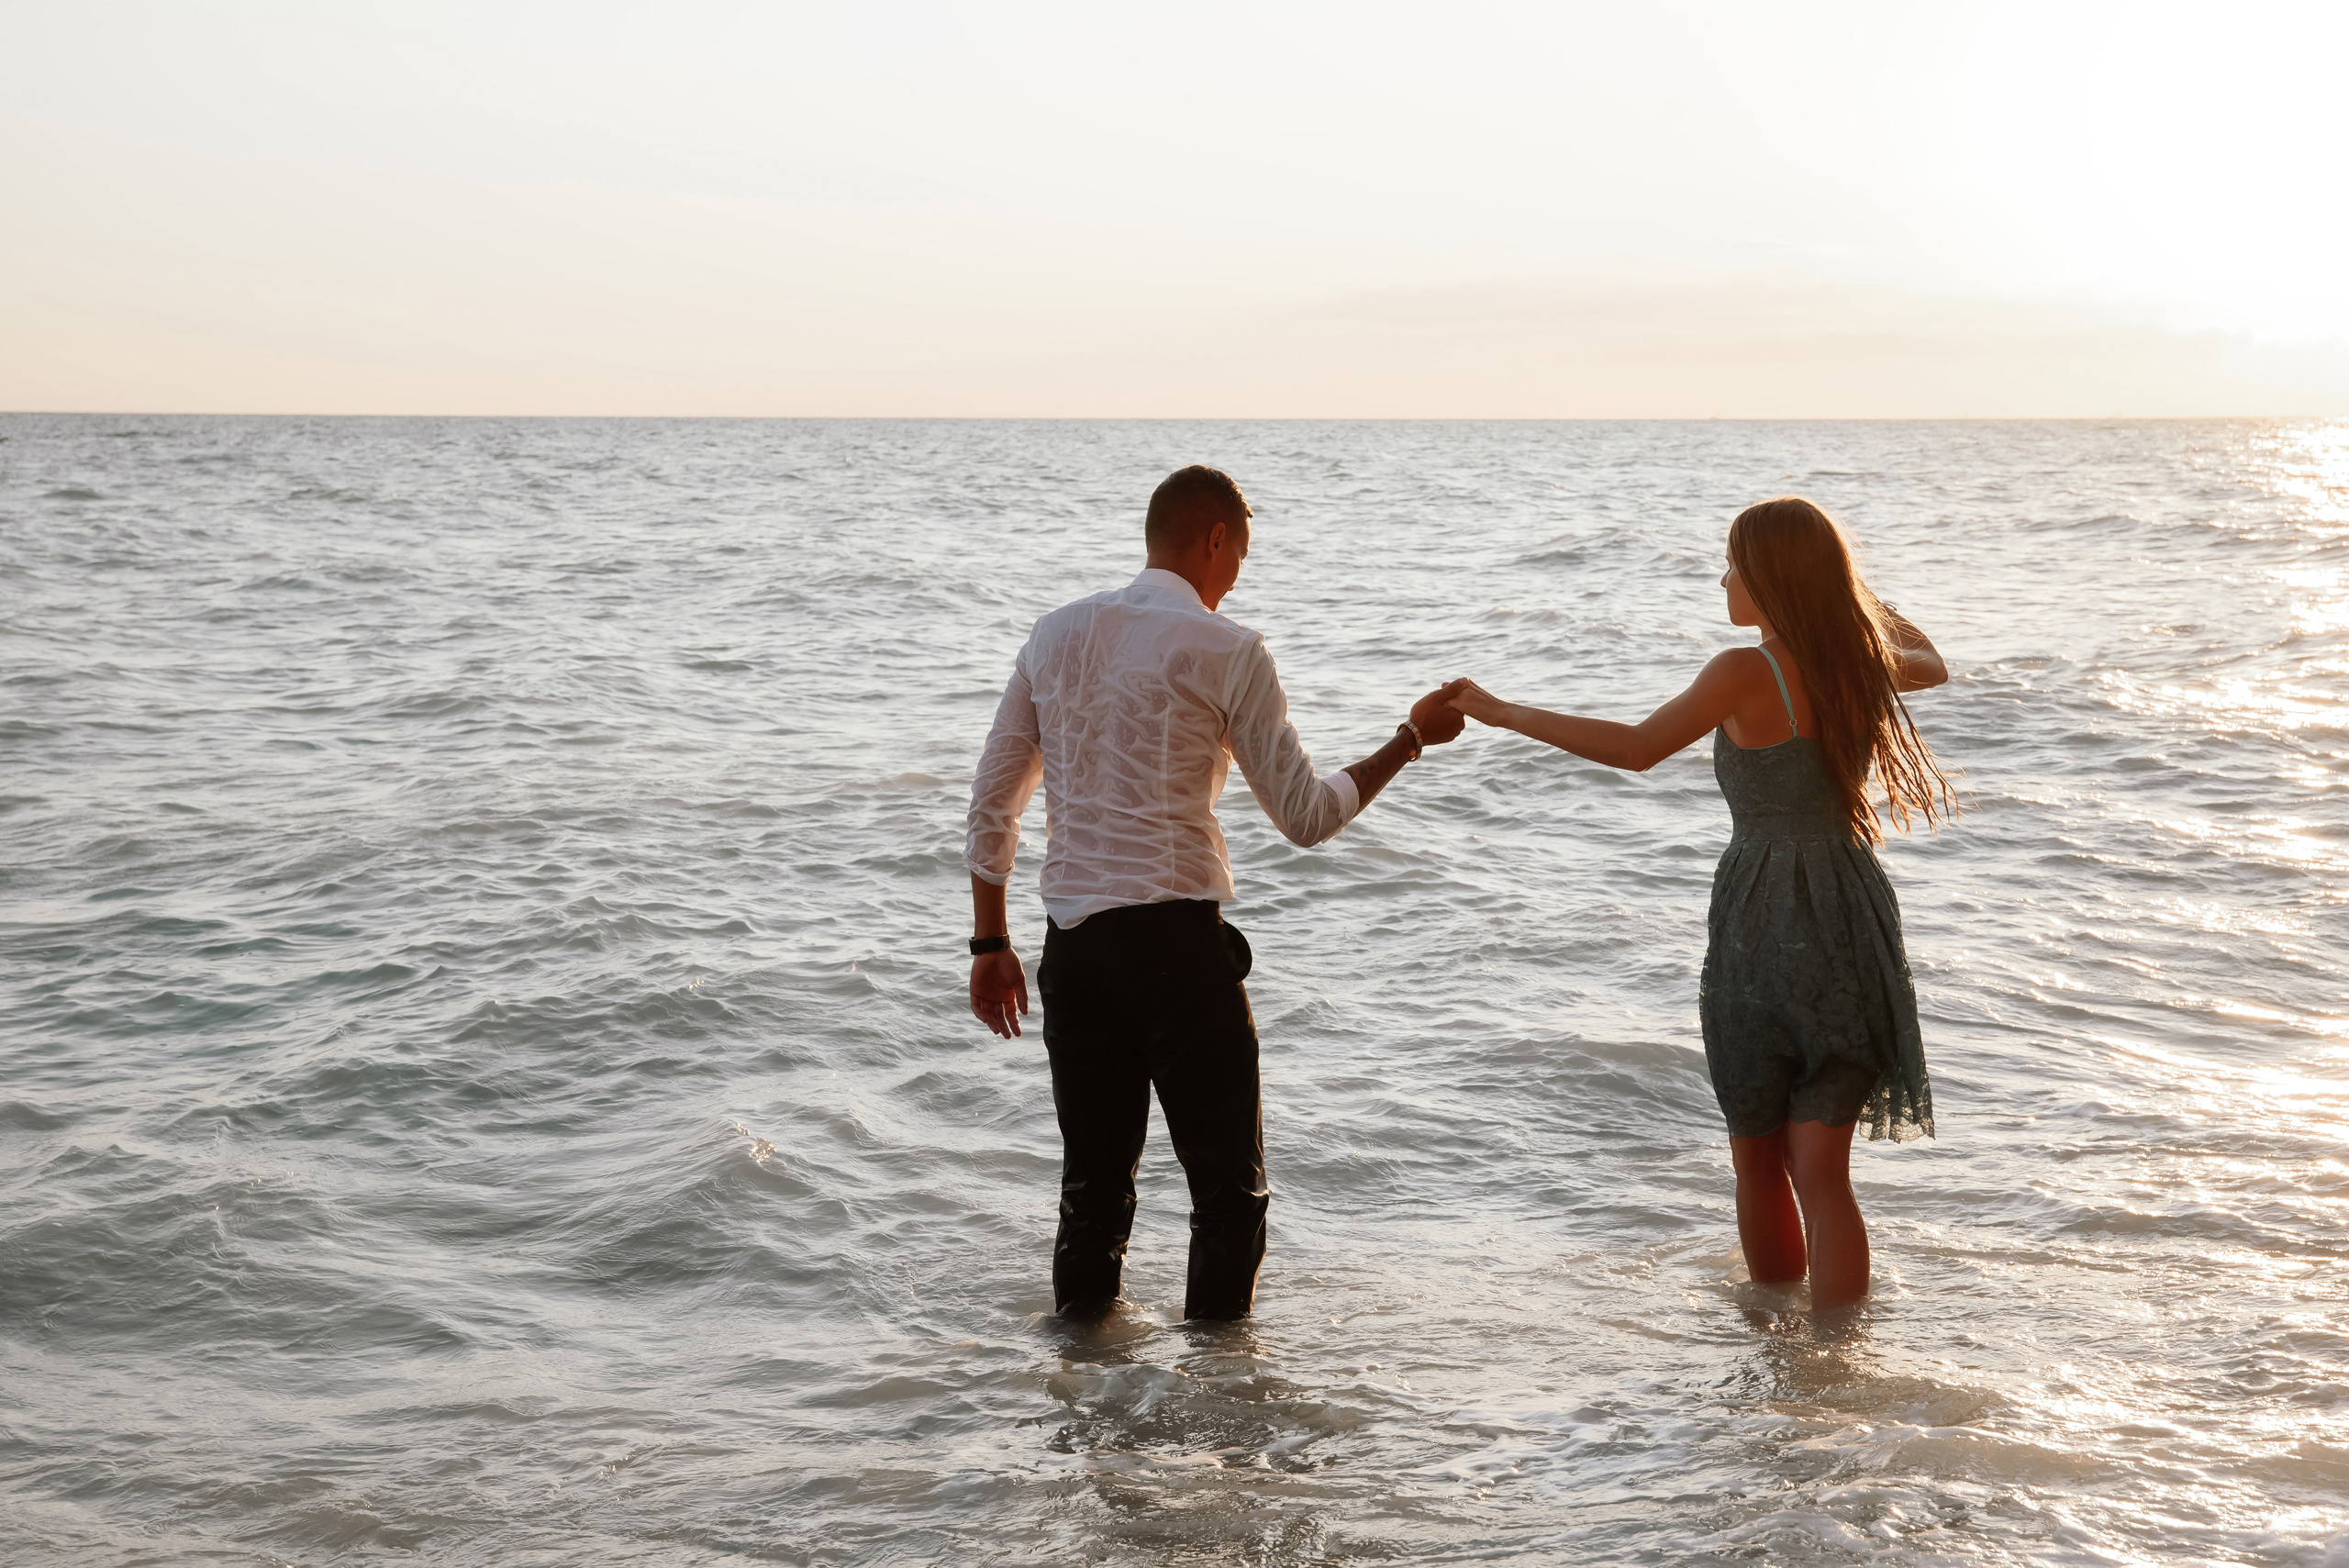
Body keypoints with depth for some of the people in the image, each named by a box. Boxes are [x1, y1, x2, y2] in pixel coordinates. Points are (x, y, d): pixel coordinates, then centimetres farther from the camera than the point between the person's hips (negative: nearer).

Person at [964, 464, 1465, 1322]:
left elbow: (991, 803, 12)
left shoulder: (1056, 634, 11)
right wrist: (1411, 738, 9)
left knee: (1092, 1183, 15)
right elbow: (1306, 816, -2)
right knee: (1230, 1186, 5)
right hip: (1174, 937, -5)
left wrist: (991, 944, 19)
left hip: (1071, 945, 6)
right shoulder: (1225, 650, -4)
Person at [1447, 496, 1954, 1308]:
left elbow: (1637, 747, -17)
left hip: (1761, 922, -4)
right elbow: (1931, 663, 27)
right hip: (1849, 921, 5)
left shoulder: (1748, 673, -14)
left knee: (1759, 1162, 14)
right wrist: (1855, 595, 43)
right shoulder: (1862, 664, 4)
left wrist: (1505, 712, -10)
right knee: (1821, 1170, 3)